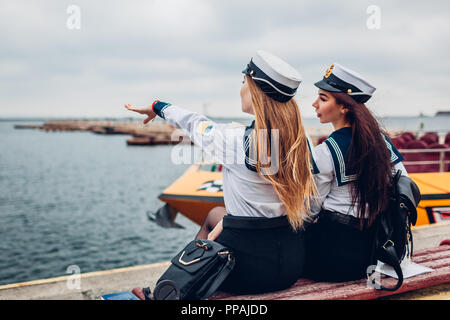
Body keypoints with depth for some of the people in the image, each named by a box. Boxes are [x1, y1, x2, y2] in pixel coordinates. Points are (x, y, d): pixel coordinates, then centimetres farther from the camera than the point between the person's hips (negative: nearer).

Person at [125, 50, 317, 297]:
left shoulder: (235, 139, -20)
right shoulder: (302, 141, -4)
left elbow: (196, 125, 1)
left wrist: (159, 107, 23)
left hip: (249, 267, -5)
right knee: (217, 214, 27)